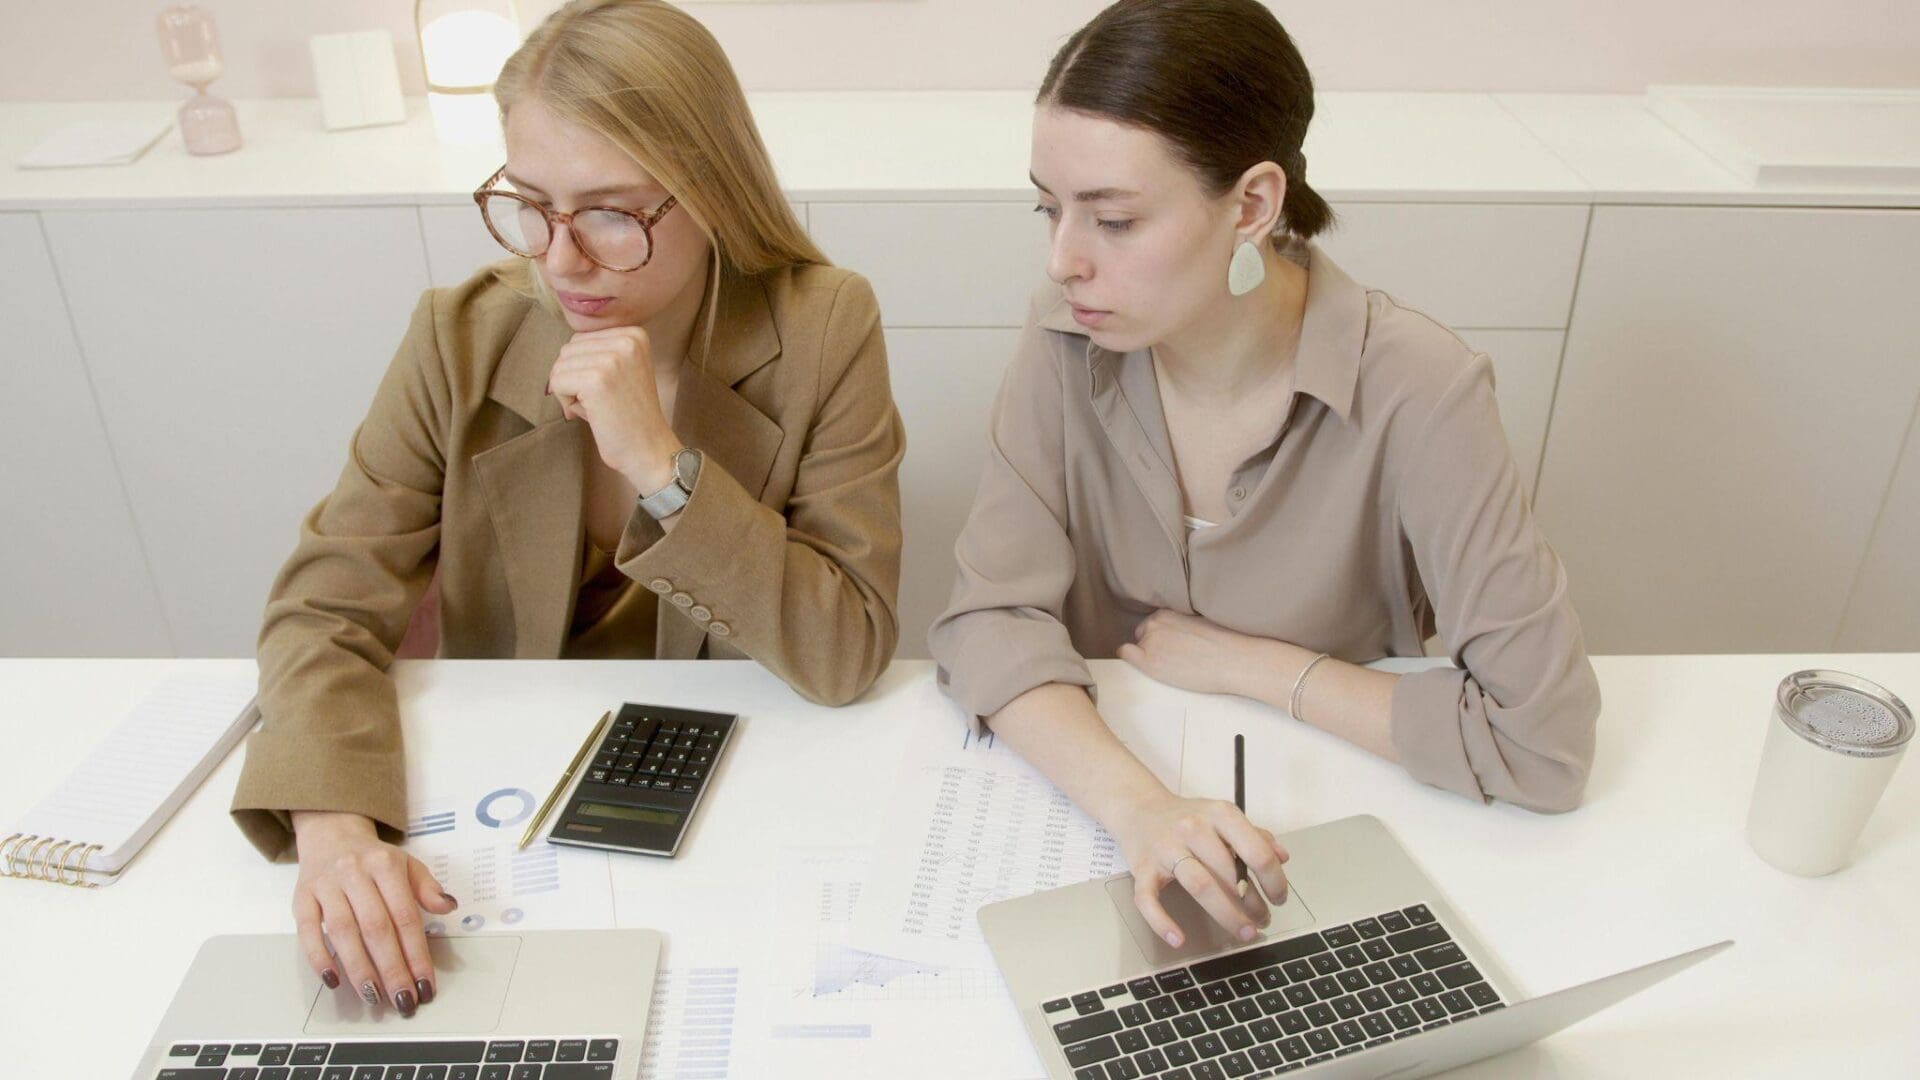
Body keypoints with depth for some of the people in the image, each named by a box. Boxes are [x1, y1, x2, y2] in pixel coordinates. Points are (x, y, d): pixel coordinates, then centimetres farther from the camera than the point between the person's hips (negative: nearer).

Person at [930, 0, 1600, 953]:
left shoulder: (1414, 393, -20)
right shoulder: (1071, 343, -10)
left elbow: (1545, 741, -21)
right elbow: (990, 618, -14)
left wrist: (1246, 665, -16)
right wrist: (1137, 805, -31)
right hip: (1100, 817, 2)